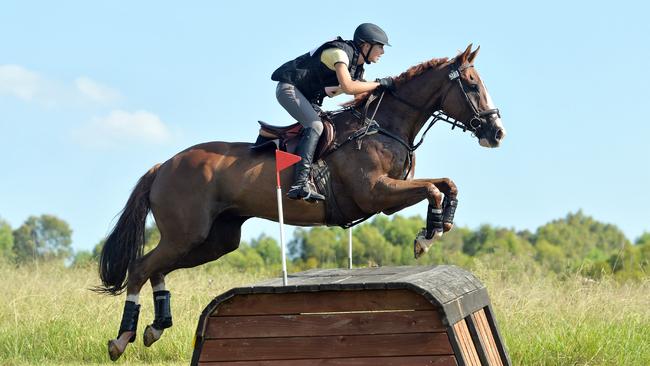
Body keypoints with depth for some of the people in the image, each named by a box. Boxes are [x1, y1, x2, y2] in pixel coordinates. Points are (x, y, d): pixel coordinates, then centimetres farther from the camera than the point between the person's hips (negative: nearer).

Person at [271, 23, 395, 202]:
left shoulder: (357, 66, 11)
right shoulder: (340, 52, -19)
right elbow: (348, 87, -32)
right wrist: (379, 83, -25)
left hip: (308, 97, 10)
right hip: (289, 87, -10)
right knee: (315, 126, -26)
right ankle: (300, 184, -36)